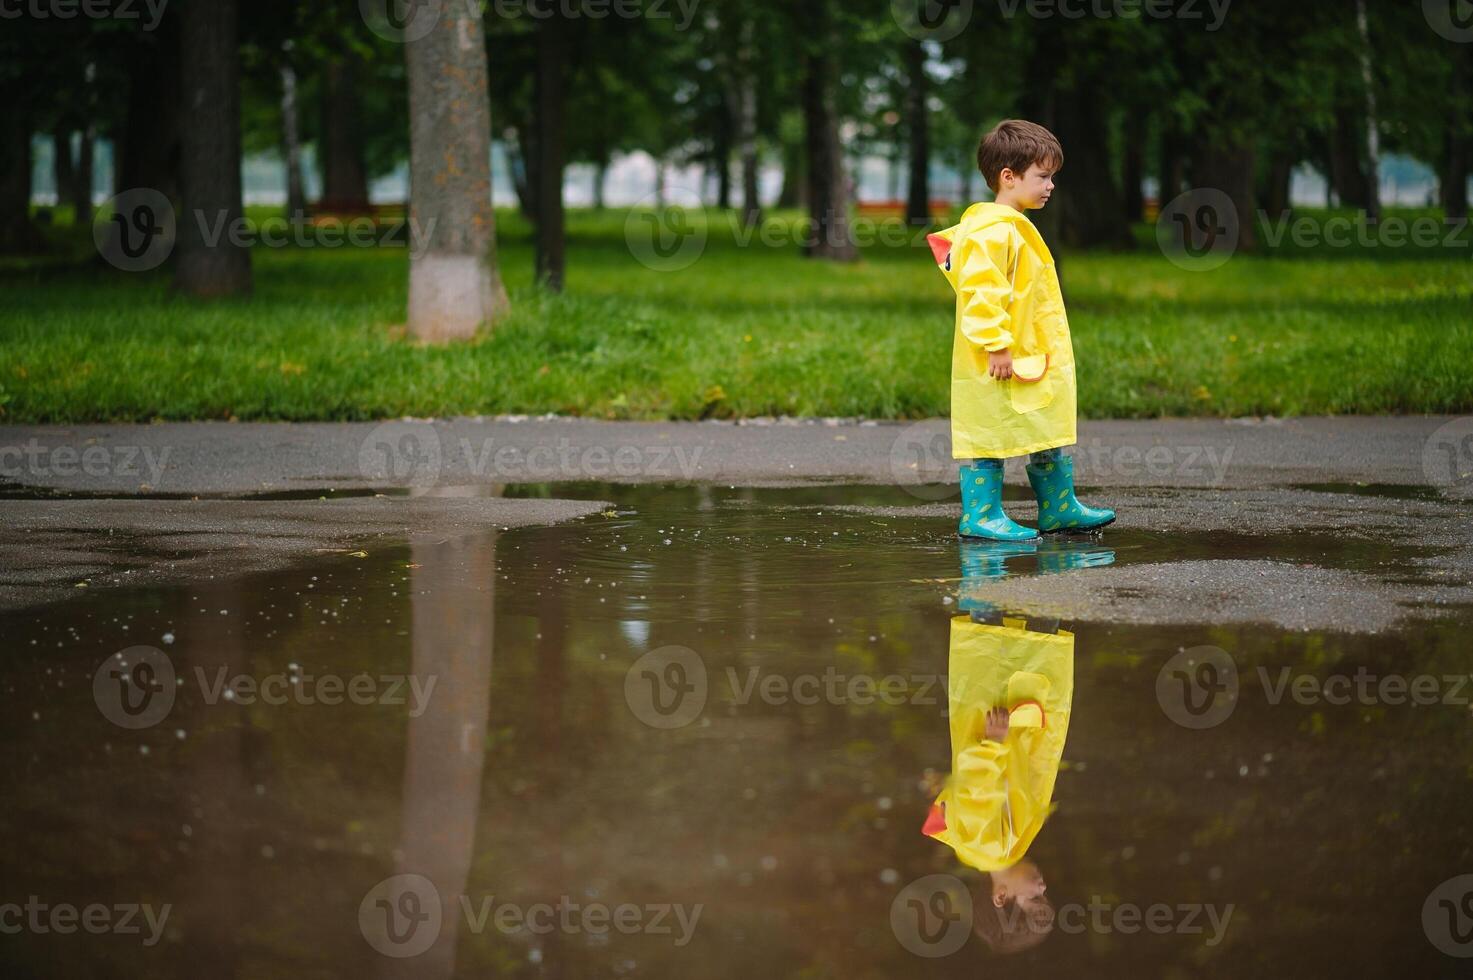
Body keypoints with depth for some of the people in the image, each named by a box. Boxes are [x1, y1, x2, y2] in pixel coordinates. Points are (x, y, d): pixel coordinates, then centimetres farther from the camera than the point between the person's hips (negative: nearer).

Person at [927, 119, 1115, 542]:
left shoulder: (1016, 228, 17)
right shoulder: (992, 230, -18)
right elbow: (980, 292, -24)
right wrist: (996, 346, -25)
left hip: (1034, 360, 11)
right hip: (997, 365, -11)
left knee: (1047, 435, 16)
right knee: (989, 437, -4)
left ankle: (1059, 509, 25)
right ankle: (979, 516, 1)